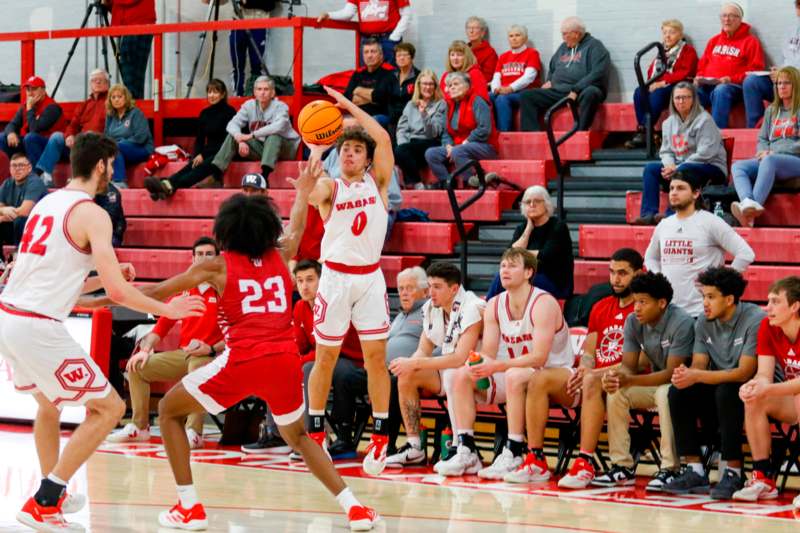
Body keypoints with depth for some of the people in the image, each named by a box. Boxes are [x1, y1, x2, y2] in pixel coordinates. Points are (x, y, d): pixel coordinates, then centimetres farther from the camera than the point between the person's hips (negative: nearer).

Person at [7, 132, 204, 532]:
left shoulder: (47, 203, 17)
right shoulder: (91, 213, -9)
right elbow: (117, 292, -14)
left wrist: (106, 278, 24)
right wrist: (167, 310, 0)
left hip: (8, 316, 9)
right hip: (39, 329, -9)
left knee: (49, 403, 31)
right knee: (108, 408, 2)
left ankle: (52, 496, 39)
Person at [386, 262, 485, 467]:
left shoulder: (472, 308, -23)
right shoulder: (430, 308, 2)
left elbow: (461, 358, -31)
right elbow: (423, 350, 8)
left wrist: (415, 363, -29)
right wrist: (407, 364, -16)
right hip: (448, 370, 8)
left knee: (453, 375, -37)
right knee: (406, 377, -8)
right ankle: (414, 448, -2)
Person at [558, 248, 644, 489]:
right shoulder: (600, 308, 20)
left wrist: (595, 372, -18)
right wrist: (584, 367, -6)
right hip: (596, 376, 7)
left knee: (592, 383, -39)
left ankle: (585, 463, -40)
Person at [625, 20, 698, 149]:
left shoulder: (688, 50, 4)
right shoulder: (661, 52, 24)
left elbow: (684, 73, -10)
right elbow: (651, 71, 18)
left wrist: (663, 82, -17)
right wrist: (653, 82, -6)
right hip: (657, 86, 6)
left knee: (657, 94, -35)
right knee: (639, 92, -23)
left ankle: (644, 133, -38)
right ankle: (641, 131, -30)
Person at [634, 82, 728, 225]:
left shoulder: (704, 120, -10)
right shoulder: (669, 123, 13)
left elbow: (705, 154, -18)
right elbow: (666, 151, 12)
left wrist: (677, 169, -20)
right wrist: (670, 166, -12)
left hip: (711, 168, -7)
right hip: (679, 167, 7)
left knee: (683, 170, -36)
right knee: (650, 168, -11)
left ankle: (672, 215, -40)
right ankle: (648, 214, -24)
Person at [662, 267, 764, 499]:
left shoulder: (755, 320, -20)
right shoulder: (704, 322, 2)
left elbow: (744, 373, -25)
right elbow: (699, 364, -1)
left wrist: (698, 377, -33)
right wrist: (685, 374, -27)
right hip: (718, 386, 6)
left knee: (725, 392, -36)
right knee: (678, 393, -17)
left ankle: (733, 472, -28)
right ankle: (695, 470, -15)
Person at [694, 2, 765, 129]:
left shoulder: (750, 41, 8)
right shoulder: (714, 41, 26)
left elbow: (755, 71, -1)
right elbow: (703, 65, 29)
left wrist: (732, 79, -14)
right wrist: (700, 77, 6)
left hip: (735, 86, -5)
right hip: (707, 85, 5)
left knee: (721, 91, -40)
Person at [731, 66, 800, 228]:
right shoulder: (771, 110, 24)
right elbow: (762, 139, 22)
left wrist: (773, 153, -13)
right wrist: (763, 152, -2)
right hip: (769, 160, 6)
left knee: (769, 161, -38)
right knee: (738, 166, -20)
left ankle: (755, 205, -55)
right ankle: (747, 202, -50)